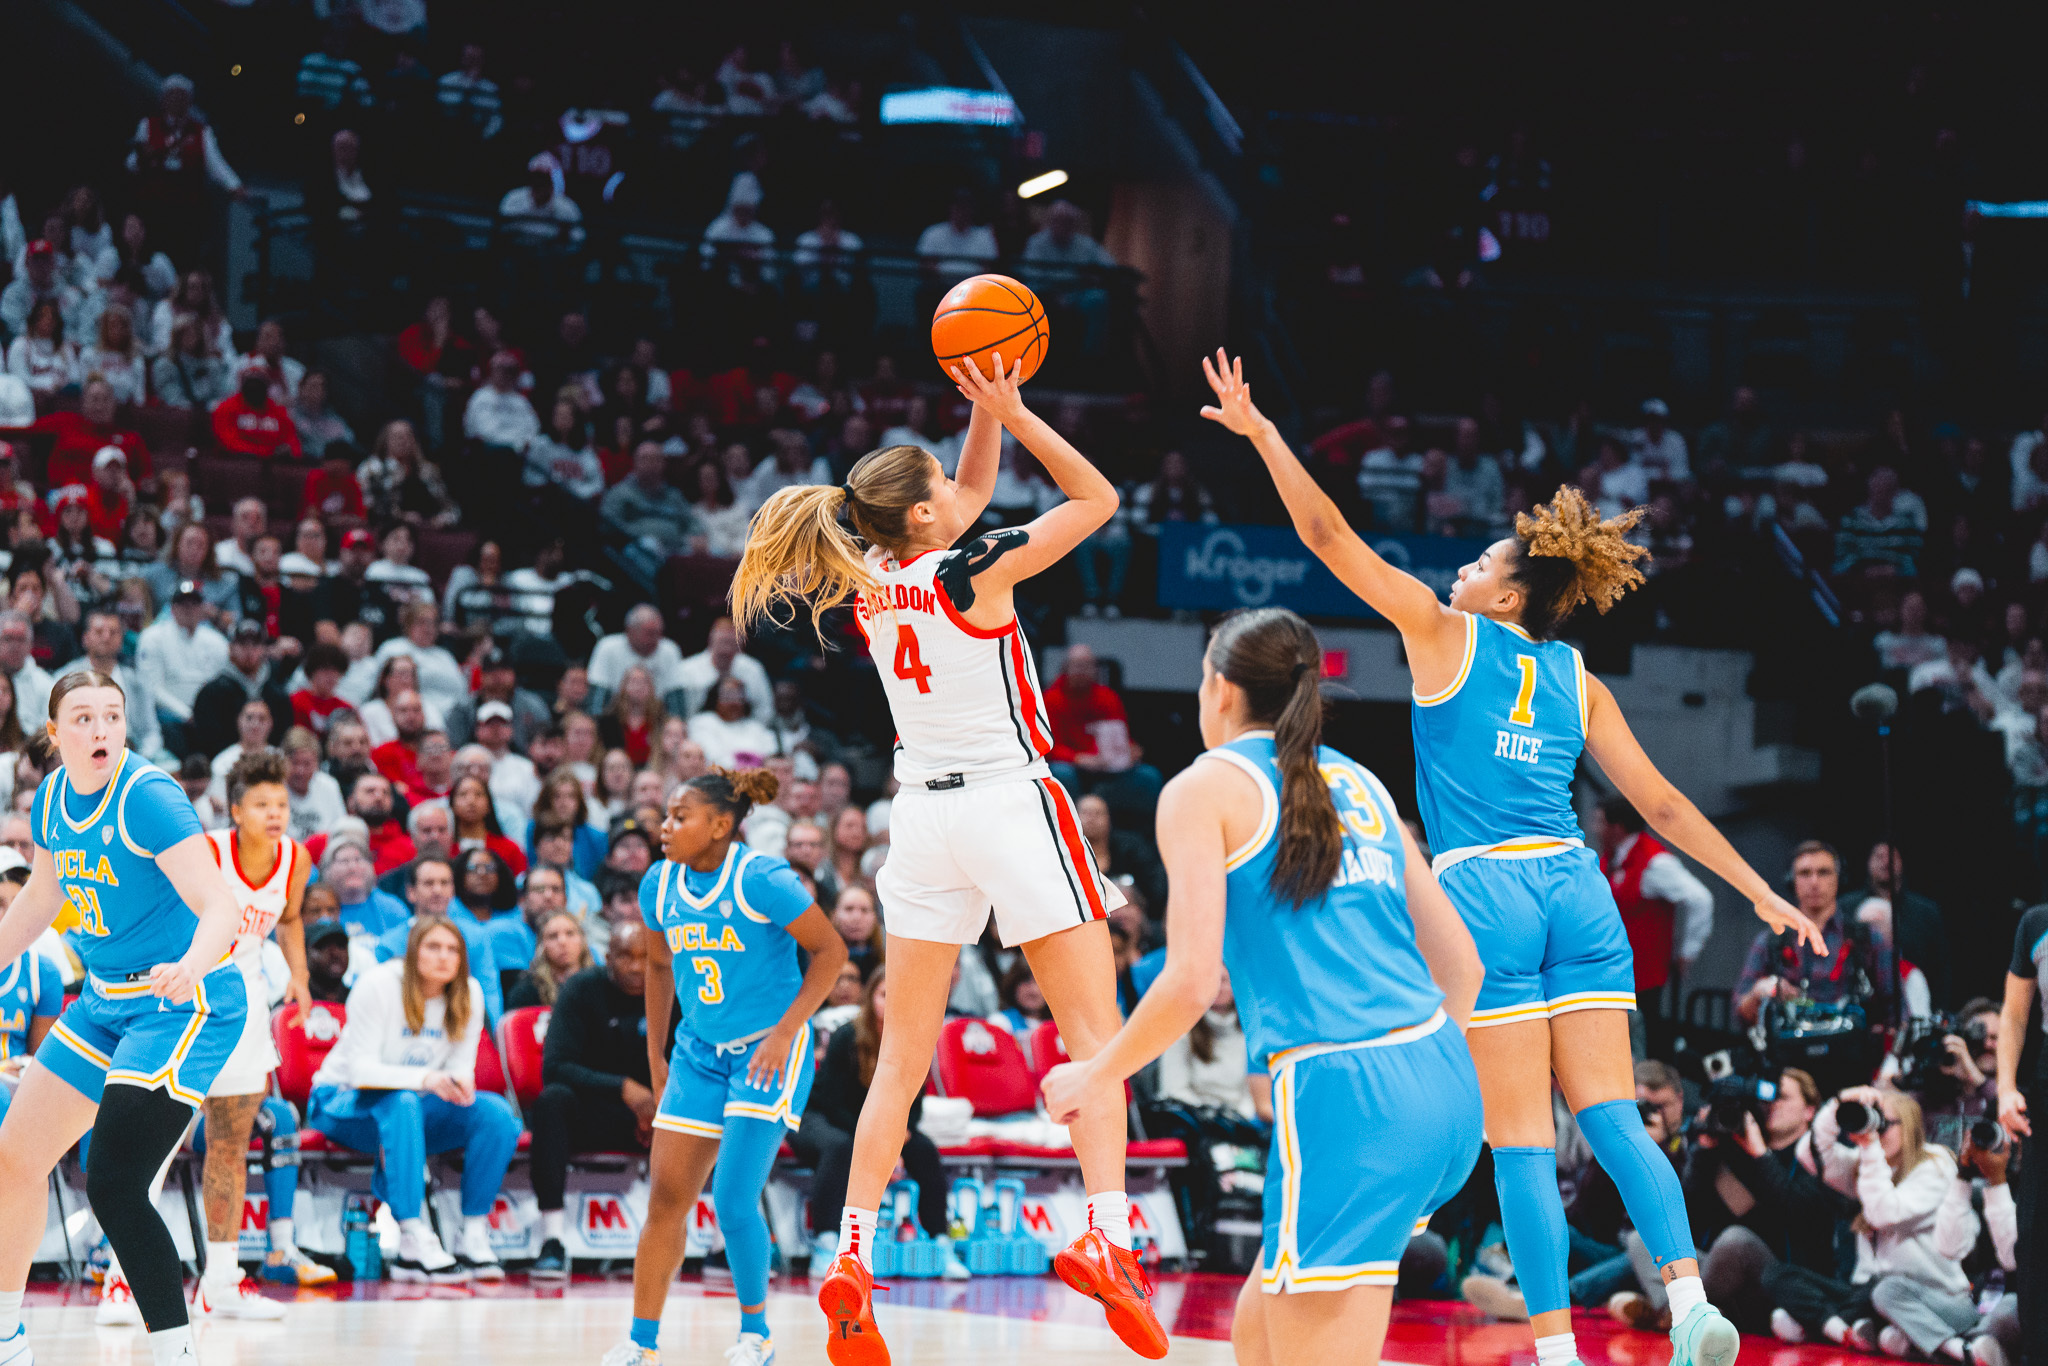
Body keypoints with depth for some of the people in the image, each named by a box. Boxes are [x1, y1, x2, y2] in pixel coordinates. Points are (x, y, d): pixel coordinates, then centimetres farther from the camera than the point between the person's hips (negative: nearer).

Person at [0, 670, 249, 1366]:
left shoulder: (146, 797, -21)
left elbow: (221, 907, -30)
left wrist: (189, 966, -49)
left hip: (185, 1006, -8)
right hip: (106, 1003, 9)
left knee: (114, 1185, -20)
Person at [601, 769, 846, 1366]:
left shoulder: (760, 879, -18)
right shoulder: (659, 885, 1)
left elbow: (830, 950, -12)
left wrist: (784, 1032, -18)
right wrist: (655, 1056, 17)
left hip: (768, 1053, -6)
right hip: (700, 1051, 6)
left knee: (733, 1198, -13)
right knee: (666, 1198, 1)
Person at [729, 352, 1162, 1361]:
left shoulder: (869, 584, 4)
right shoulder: (970, 573, -13)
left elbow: (971, 499, 21)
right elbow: (1097, 497, -4)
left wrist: (986, 415, 10)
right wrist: (1012, 411, -4)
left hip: (924, 815, 6)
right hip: (1012, 800, -6)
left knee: (902, 1054, 9)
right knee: (1094, 1034, -2)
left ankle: (853, 1254, 2)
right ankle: (1107, 1228, -19)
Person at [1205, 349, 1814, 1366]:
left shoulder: (1446, 633, 6)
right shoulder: (1578, 682, 17)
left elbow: (1329, 536, 5)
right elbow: (1661, 804, 15)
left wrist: (1261, 434, 10)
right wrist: (1760, 893, 20)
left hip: (1484, 894, -4)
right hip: (1574, 888, 4)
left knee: (1522, 1140, -5)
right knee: (1610, 1115, 1)